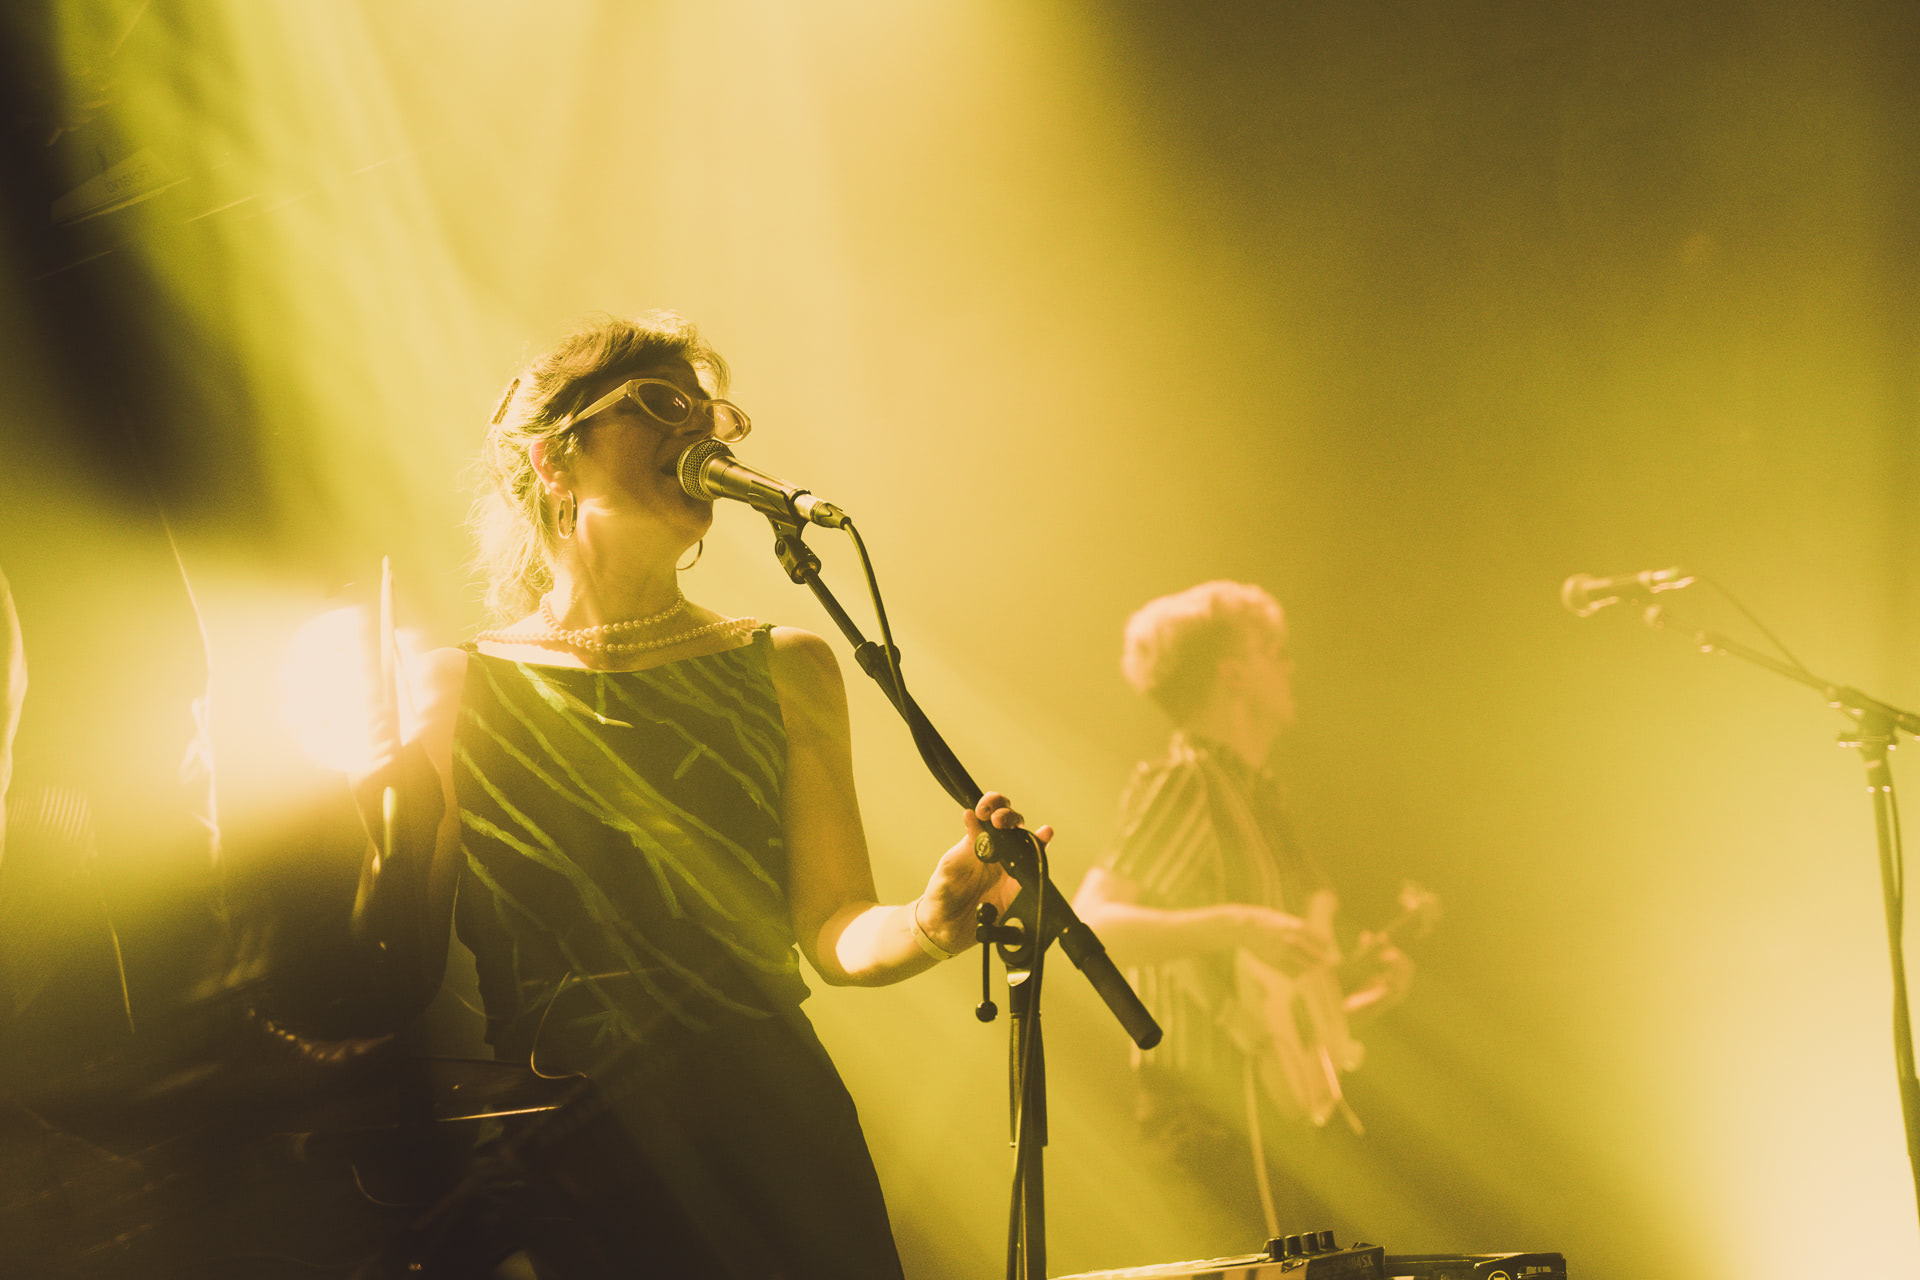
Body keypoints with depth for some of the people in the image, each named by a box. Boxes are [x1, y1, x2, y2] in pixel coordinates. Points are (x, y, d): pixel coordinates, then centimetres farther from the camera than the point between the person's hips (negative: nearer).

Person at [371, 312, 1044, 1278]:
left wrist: (929, 924, -18)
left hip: (769, 1137, 2)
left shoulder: (786, 671, 8)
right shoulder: (453, 694, 3)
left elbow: (835, 933, 3)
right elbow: (410, 968, -1)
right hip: (557, 1159, -1)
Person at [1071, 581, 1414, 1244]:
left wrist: (1352, 999, 9)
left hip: (1274, 1118, 9)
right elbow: (1088, 923, -23)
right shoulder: (1185, 784, -9)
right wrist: (1236, 925, -29)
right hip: (1209, 1125, -9)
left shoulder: (1253, 797, 18)